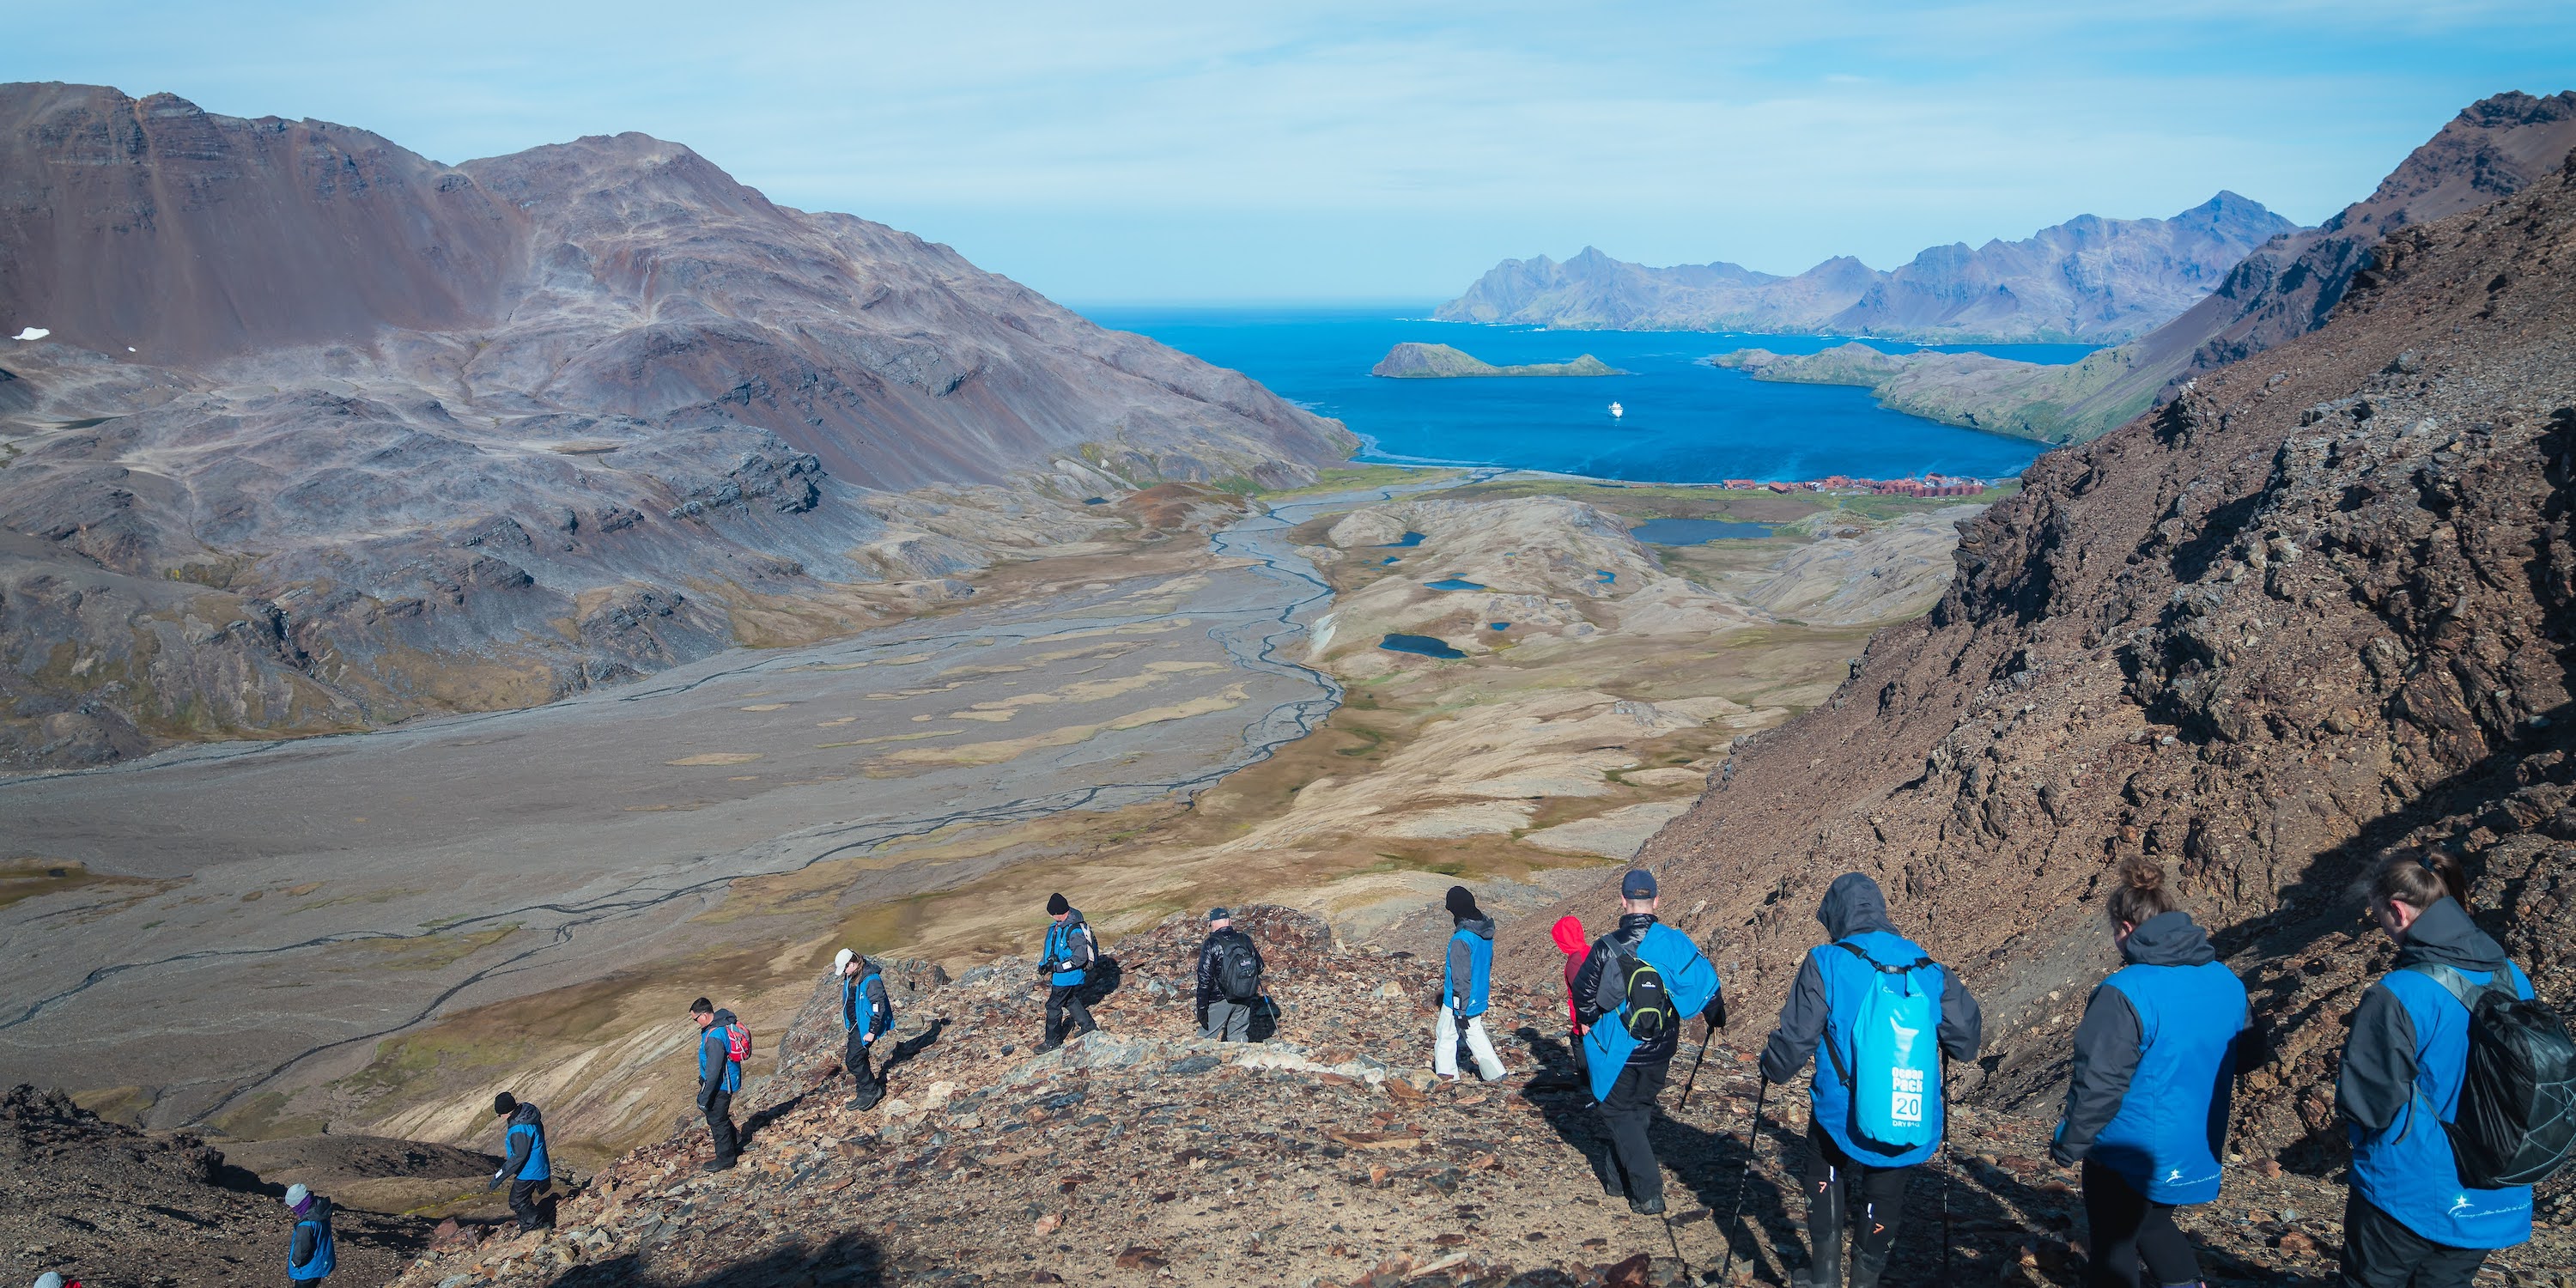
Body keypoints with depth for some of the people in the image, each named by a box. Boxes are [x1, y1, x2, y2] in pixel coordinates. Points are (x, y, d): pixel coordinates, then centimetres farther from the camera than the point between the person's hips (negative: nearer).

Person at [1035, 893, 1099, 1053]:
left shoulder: (1075, 931, -29)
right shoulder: (1059, 925, 0)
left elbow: (1080, 958, -28)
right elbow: (1052, 947, 15)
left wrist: (1056, 967, -25)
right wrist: (1044, 963, 3)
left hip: (1068, 976, -9)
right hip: (1060, 972, 9)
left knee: (1053, 1006, 3)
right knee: (1070, 1001, 24)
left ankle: (1052, 1042, 18)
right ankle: (1088, 1027, 39)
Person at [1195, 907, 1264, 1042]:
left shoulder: (1211, 945, -14)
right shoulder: (1245, 940, 2)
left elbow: (1205, 978, -16)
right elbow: (1259, 966, 12)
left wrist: (1202, 1008, -12)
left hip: (1219, 1000, -5)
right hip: (1244, 1000, 5)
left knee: (1206, 1038, 4)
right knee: (1239, 1037, 15)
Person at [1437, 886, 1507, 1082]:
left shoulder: (1461, 939, -28)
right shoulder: (1486, 933, -2)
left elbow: (1461, 977, -24)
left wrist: (1460, 1011, -18)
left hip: (1460, 1000, -7)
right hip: (1478, 998, 7)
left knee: (1445, 1034, 12)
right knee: (1475, 1033, 21)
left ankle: (1446, 1072, 24)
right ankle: (1495, 1072, 18)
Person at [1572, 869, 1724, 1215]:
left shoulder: (1607, 947, -16)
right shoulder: (1675, 943, -11)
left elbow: (1583, 993, -7)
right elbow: (1706, 983, -7)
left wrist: (1587, 1023, 15)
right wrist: (1717, 1019, 14)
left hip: (1618, 1048, -3)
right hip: (1660, 1051, 3)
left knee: (1620, 1114, 10)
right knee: (1639, 1110, 22)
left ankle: (1649, 1193, 0)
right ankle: (1615, 1178, 30)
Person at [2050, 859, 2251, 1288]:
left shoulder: (2124, 995, -26)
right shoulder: (2227, 982, -4)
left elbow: (2099, 1085, -25)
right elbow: (2244, 1048, 12)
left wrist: (2067, 1145, -11)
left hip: (2131, 1154, -6)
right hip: (2198, 1152, 7)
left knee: (2113, 1249, 13)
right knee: (2154, 1223, 30)